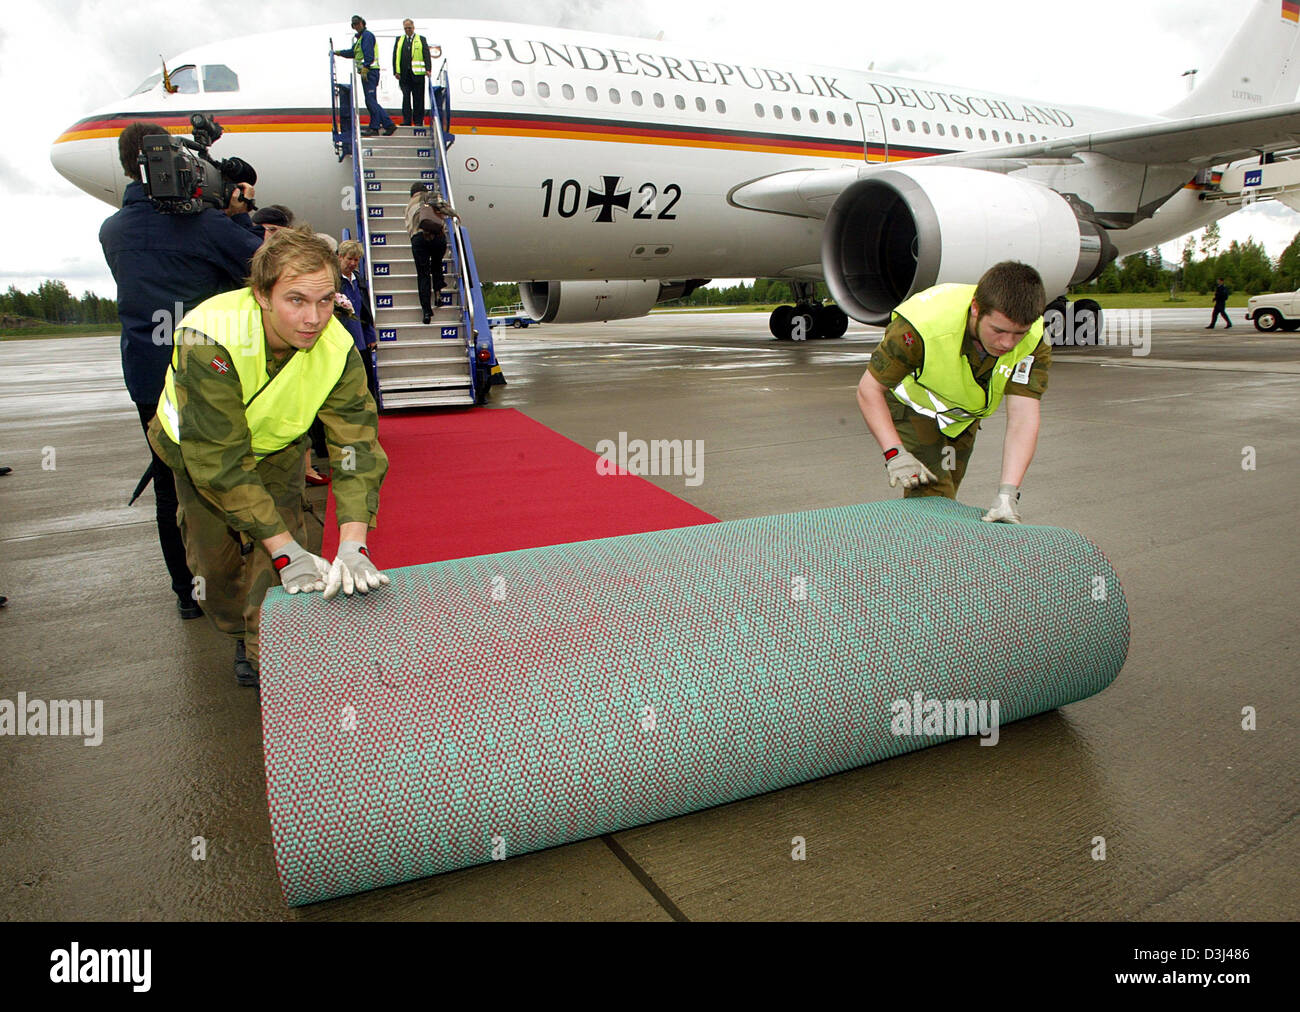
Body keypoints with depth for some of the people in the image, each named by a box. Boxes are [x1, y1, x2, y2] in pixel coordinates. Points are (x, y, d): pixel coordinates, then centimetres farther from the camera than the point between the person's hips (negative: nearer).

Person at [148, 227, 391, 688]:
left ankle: (267, 653, 13)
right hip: (198, 447, -1)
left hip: (278, 447, 2)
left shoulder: (337, 348, -31)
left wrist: (352, 546, -46)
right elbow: (220, 459, -39)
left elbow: (356, 446, -32)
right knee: (215, 555, 7)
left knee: (277, 557, -10)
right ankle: (235, 630, 38)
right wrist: (286, 551, -43)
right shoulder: (209, 338, -40)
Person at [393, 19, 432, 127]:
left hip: (418, 74, -2)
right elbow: (395, 56, 10)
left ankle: (418, 121, 7)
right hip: (404, 74, 2)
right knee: (406, 97, -2)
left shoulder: (421, 39, 9)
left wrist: (428, 69, -13)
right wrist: (396, 71, 0)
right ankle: (406, 121, 0)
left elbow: (426, 55, 1)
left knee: (418, 98, 1)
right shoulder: (398, 40, 15)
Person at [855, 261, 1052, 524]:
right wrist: (895, 453, -40)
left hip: (964, 416, 5)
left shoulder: (1034, 341, -28)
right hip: (913, 406, -4)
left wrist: (1007, 494, -45)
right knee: (930, 496, -19)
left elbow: (1023, 418, -33)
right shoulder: (924, 324, -39)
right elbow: (869, 389, -29)